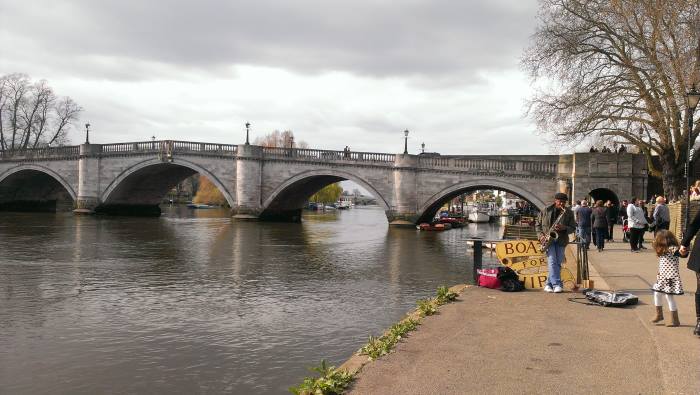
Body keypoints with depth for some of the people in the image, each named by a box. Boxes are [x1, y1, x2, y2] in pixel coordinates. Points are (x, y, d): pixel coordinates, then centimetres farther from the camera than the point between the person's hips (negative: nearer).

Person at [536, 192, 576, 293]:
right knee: (552, 261, -15)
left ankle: (549, 284, 13)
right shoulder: (546, 211, 3)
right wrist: (541, 235, -5)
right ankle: (557, 284, -17)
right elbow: (538, 224, 10)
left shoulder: (569, 212, 5)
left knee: (558, 263, 2)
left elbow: (573, 227, 5)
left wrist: (564, 228, -16)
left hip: (561, 240, 2)